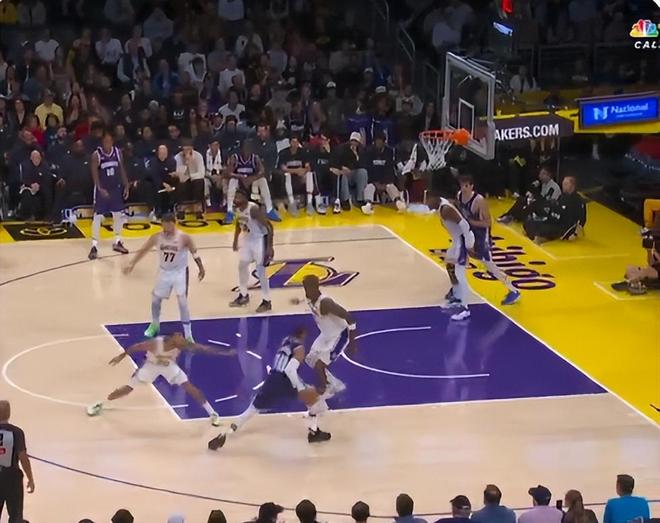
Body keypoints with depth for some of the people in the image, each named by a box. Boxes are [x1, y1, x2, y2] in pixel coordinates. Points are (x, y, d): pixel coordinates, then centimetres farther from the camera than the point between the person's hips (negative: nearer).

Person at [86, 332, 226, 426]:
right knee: (128, 388, 1)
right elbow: (136, 347, -22)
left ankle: (212, 414, 1)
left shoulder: (181, 344, -32)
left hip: (169, 366, 2)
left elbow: (202, 348, -30)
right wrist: (121, 356, -10)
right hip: (151, 365, -2)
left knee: (190, 388, -11)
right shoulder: (155, 344, -39)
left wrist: (224, 353, -33)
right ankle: (99, 404, 21)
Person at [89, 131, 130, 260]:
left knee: (118, 215, 12)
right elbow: (95, 174, -16)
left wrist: (126, 186, 4)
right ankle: (94, 246, -2)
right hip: (102, 189, -5)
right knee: (98, 217, -4)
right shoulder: (96, 155, -14)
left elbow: (122, 170, 7)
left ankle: (117, 242, 27)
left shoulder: (117, 152, -1)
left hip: (115, 188, 5)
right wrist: (100, 189, -26)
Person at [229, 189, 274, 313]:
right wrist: (235, 240, 17)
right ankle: (243, 296, 34)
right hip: (247, 238, 8)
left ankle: (267, 302, 6)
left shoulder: (254, 209, -32)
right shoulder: (238, 208, -8)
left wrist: (269, 247, -30)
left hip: (260, 239, -8)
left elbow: (269, 226, -29)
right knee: (242, 265, 17)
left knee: (260, 271, -4)